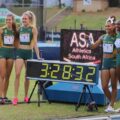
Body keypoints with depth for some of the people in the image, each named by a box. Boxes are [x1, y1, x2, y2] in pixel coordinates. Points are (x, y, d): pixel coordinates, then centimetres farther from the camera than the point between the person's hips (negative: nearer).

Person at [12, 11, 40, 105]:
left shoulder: (33, 29, -1)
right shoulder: (20, 28, 8)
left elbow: (35, 42, -5)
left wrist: (38, 56, -10)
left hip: (28, 52, -1)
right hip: (19, 52, 1)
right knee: (17, 74, -11)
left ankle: (26, 96, 19)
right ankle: (15, 97, -12)